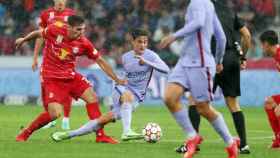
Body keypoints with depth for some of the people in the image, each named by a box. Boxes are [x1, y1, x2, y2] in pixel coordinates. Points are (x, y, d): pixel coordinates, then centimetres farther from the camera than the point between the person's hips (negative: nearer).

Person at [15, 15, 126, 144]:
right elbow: (38, 33, 5)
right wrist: (23, 40, 23)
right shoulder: (55, 30, -16)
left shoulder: (84, 43, -10)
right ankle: (25, 134, 2)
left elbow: (100, 61, -2)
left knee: (92, 97, -8)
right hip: (50, 77, -4)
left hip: (70, 75, 4)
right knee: (55, 113, -17)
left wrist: (117, 79, -3)